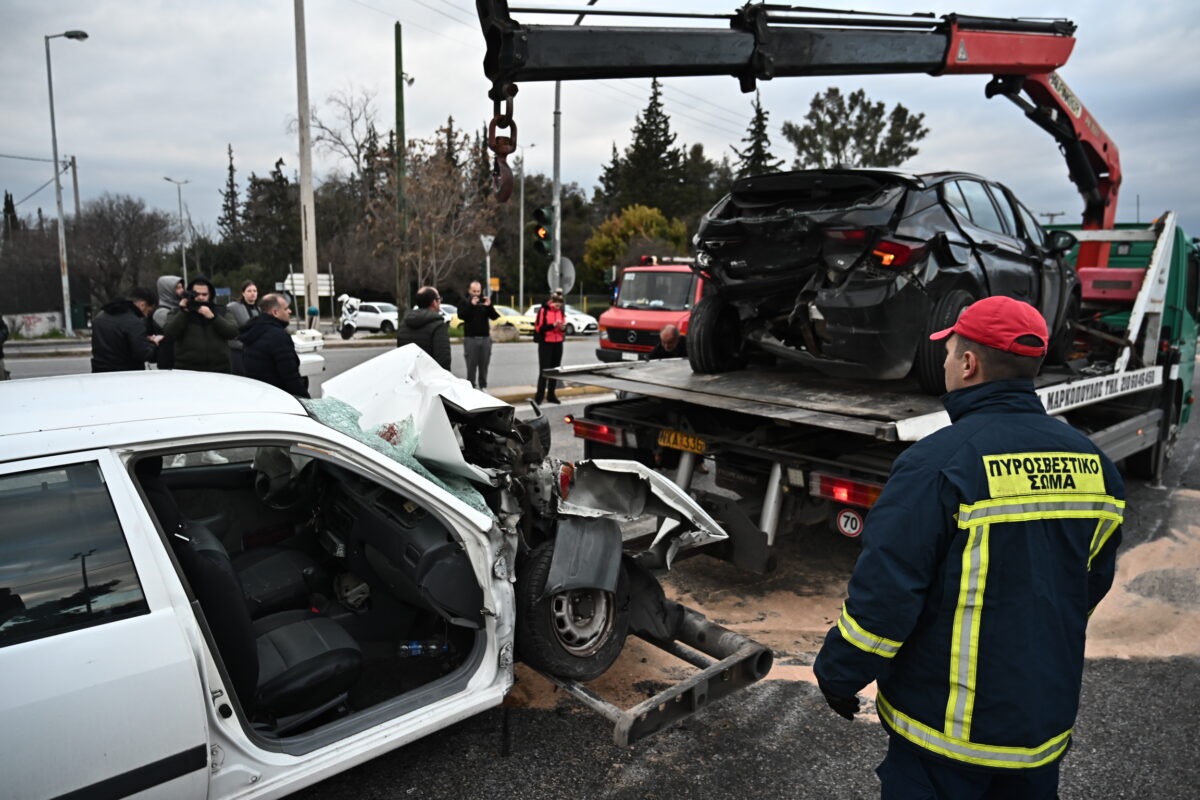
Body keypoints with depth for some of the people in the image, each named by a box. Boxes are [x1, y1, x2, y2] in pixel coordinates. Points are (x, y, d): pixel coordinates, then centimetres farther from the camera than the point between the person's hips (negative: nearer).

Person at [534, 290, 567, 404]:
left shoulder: (561, 311, 8)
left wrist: (563, 326, -6)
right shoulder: (543, 311, -8)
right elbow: (539, 328, -13)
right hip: (545, 344, -5)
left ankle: (551, 395, 16)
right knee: (544, 370, -7)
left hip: (558, 343, 5)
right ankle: (539, 396, -4)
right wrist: (553, 325, -23)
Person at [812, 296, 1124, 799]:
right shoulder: (1092, 463, -2)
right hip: (1047, 716, 6)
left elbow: (885, 591, -23)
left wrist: (840, 674, -8)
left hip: (950, 722, -6)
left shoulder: (939, 462, -23)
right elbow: (1093, 583, 10)